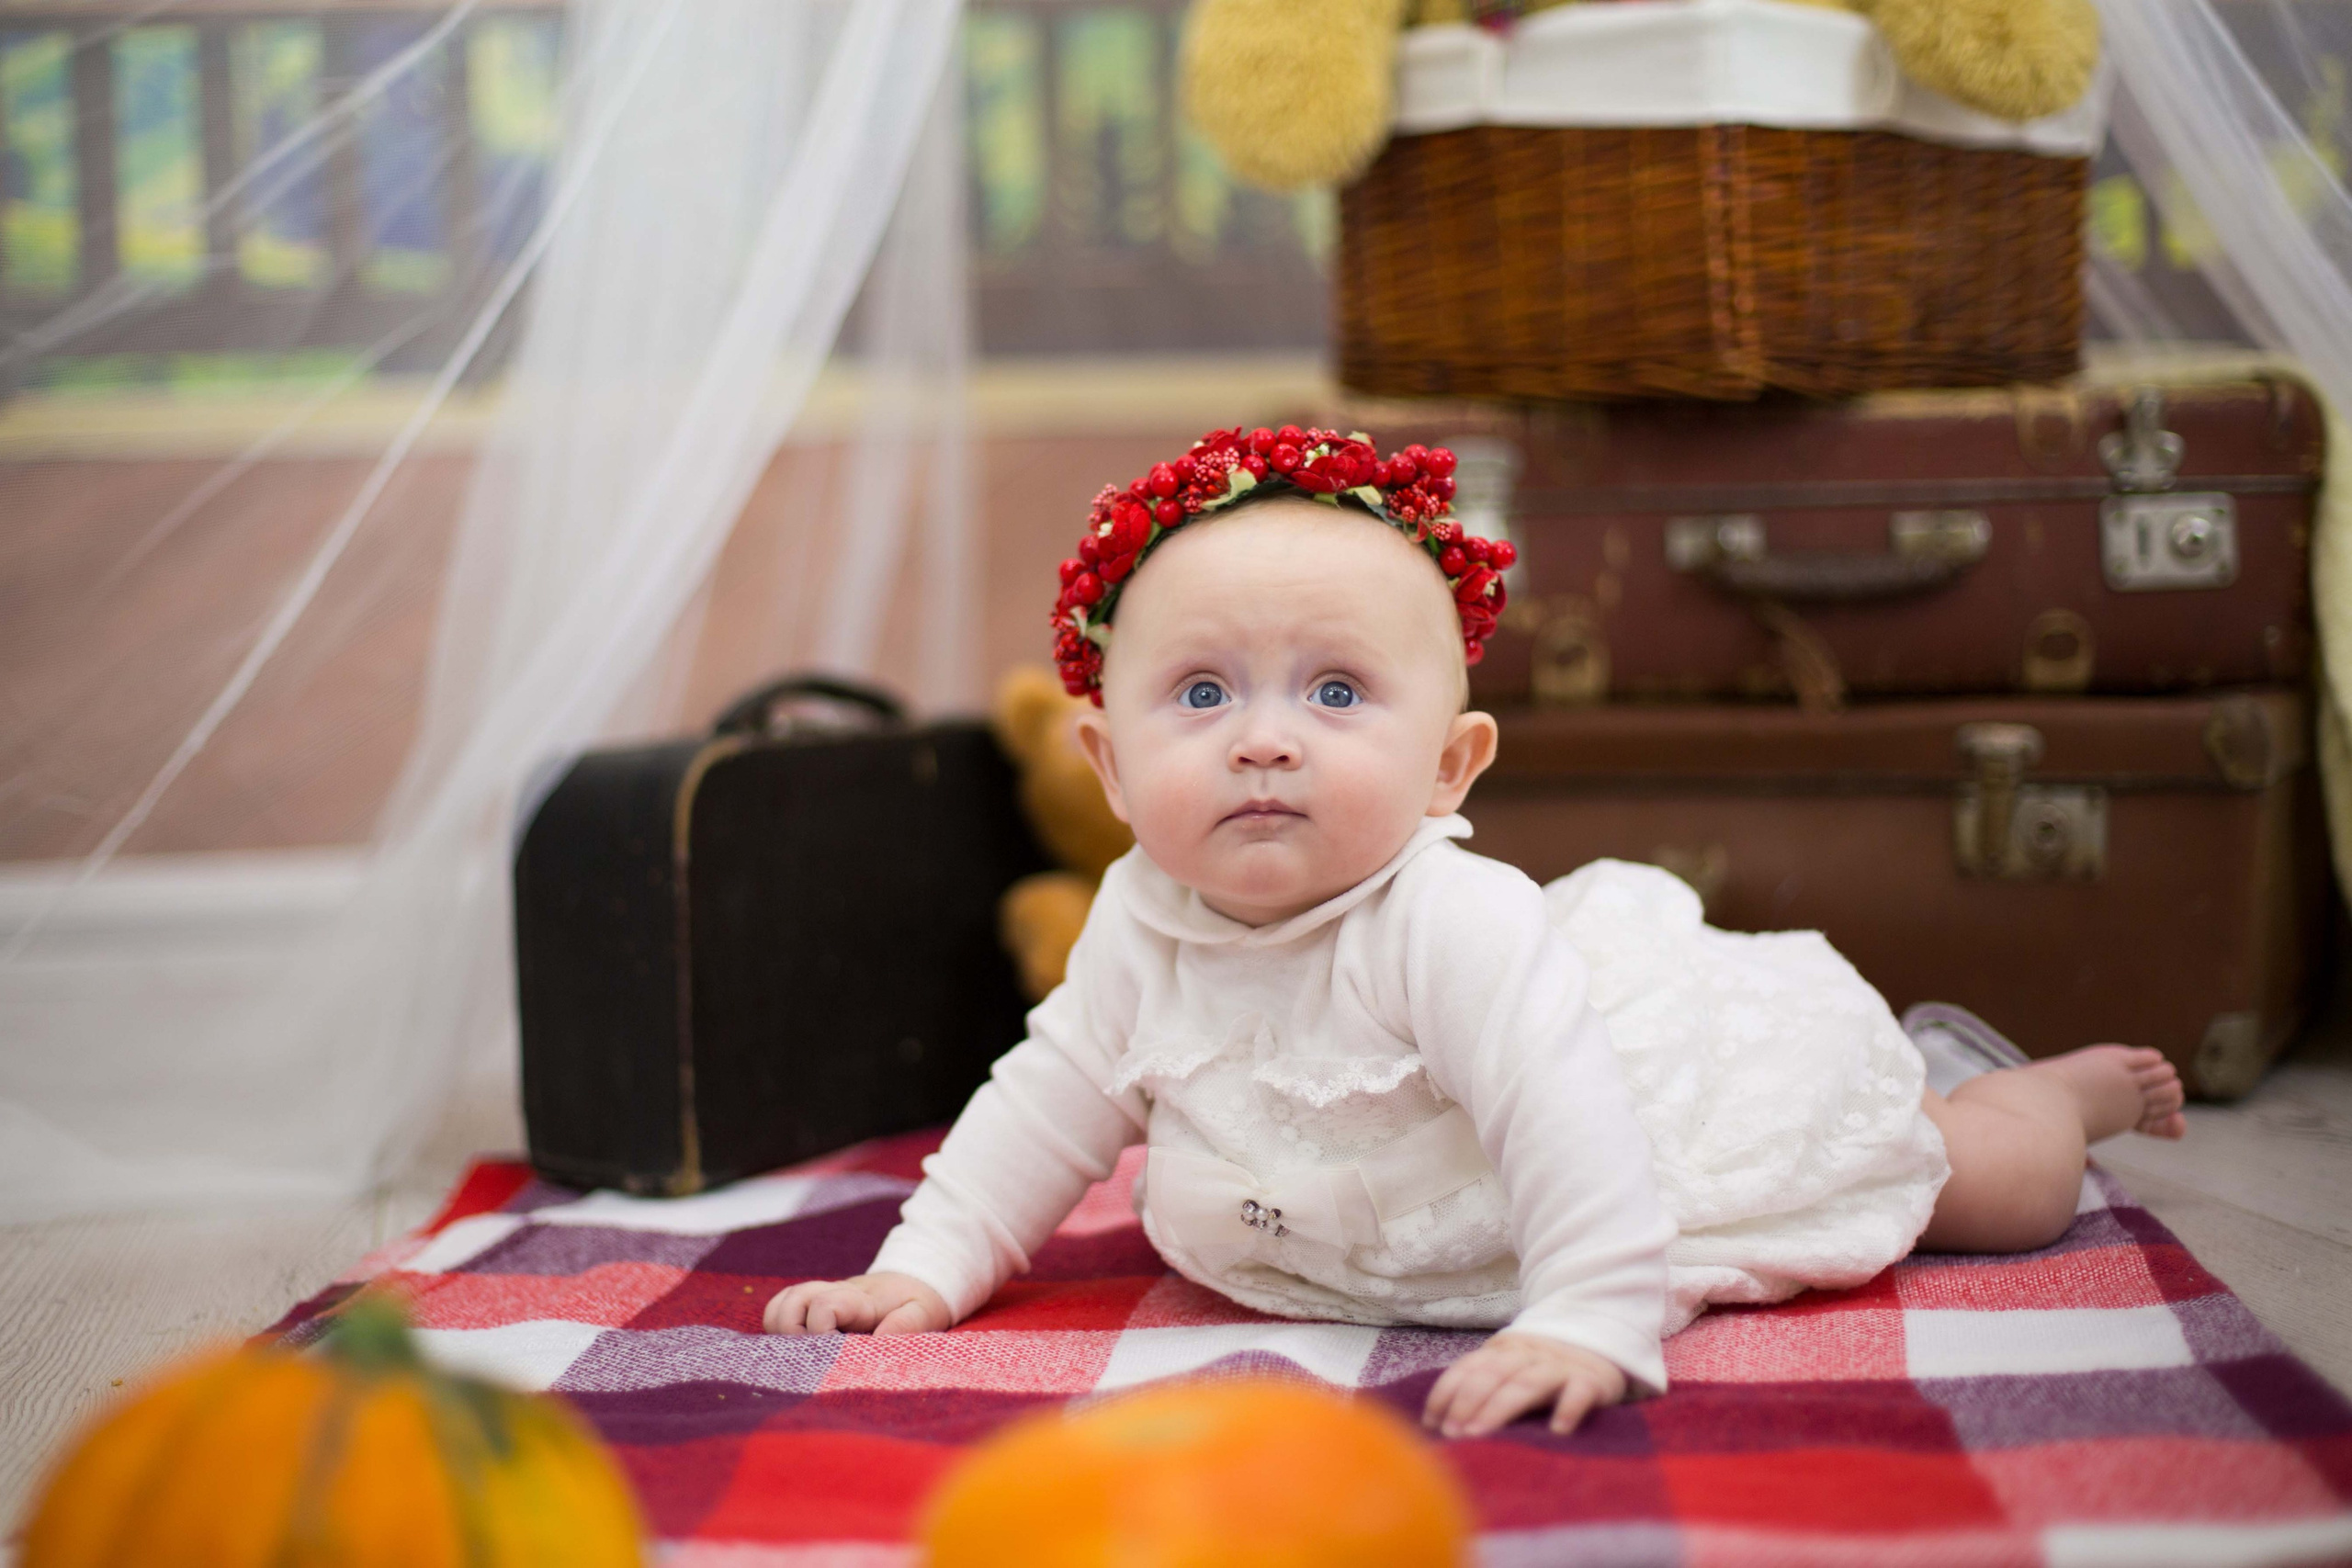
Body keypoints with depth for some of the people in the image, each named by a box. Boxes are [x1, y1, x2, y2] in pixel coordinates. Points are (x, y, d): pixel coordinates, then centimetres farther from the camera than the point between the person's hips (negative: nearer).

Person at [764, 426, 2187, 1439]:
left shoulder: (1443, 925, -41)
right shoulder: (1143, 932, -19)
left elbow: (1567, 1116, -47)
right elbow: (1053, 1101, -7)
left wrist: (1592, 1322, -54)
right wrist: (928, 1264, -12)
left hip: (1701, 1085, -6)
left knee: (2000, 1191, 12)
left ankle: (2076, 1085, 45)